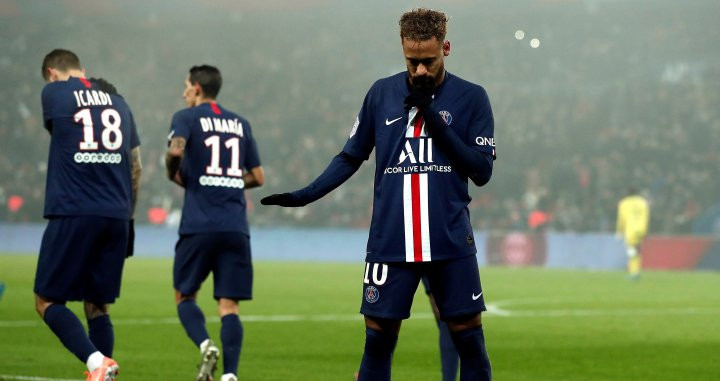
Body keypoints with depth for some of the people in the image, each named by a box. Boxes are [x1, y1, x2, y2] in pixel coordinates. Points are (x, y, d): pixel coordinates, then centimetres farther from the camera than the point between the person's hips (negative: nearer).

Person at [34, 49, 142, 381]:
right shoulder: (118, 102, 16)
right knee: (98, 307, 12)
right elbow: (136, 167, 18)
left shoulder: (54, 92, 2)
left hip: (73, 213, -5)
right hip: (116, 217, 5)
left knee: (47, 301, 1)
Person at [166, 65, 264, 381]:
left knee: (184, 296, 11)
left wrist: (174, 174, 2)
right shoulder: (240, 123, 17)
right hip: (236, 228, 3)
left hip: (199, 225, -3)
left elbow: (176, 149, -17)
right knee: (228, 305, 0)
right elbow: (258, 177, 17)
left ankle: (205, 345, -15)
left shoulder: (187, 117, 3)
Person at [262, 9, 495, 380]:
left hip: (451, 242, -1)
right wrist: (303, 196, 1)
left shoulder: (471, 98, 2)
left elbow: (481, 171, -2)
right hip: (390, 243, 1)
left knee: (468, 338, -1)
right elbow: (350, 157, 13)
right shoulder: (382, 93, 6)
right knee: (378, 339, 0)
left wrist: (436, 123, -11)